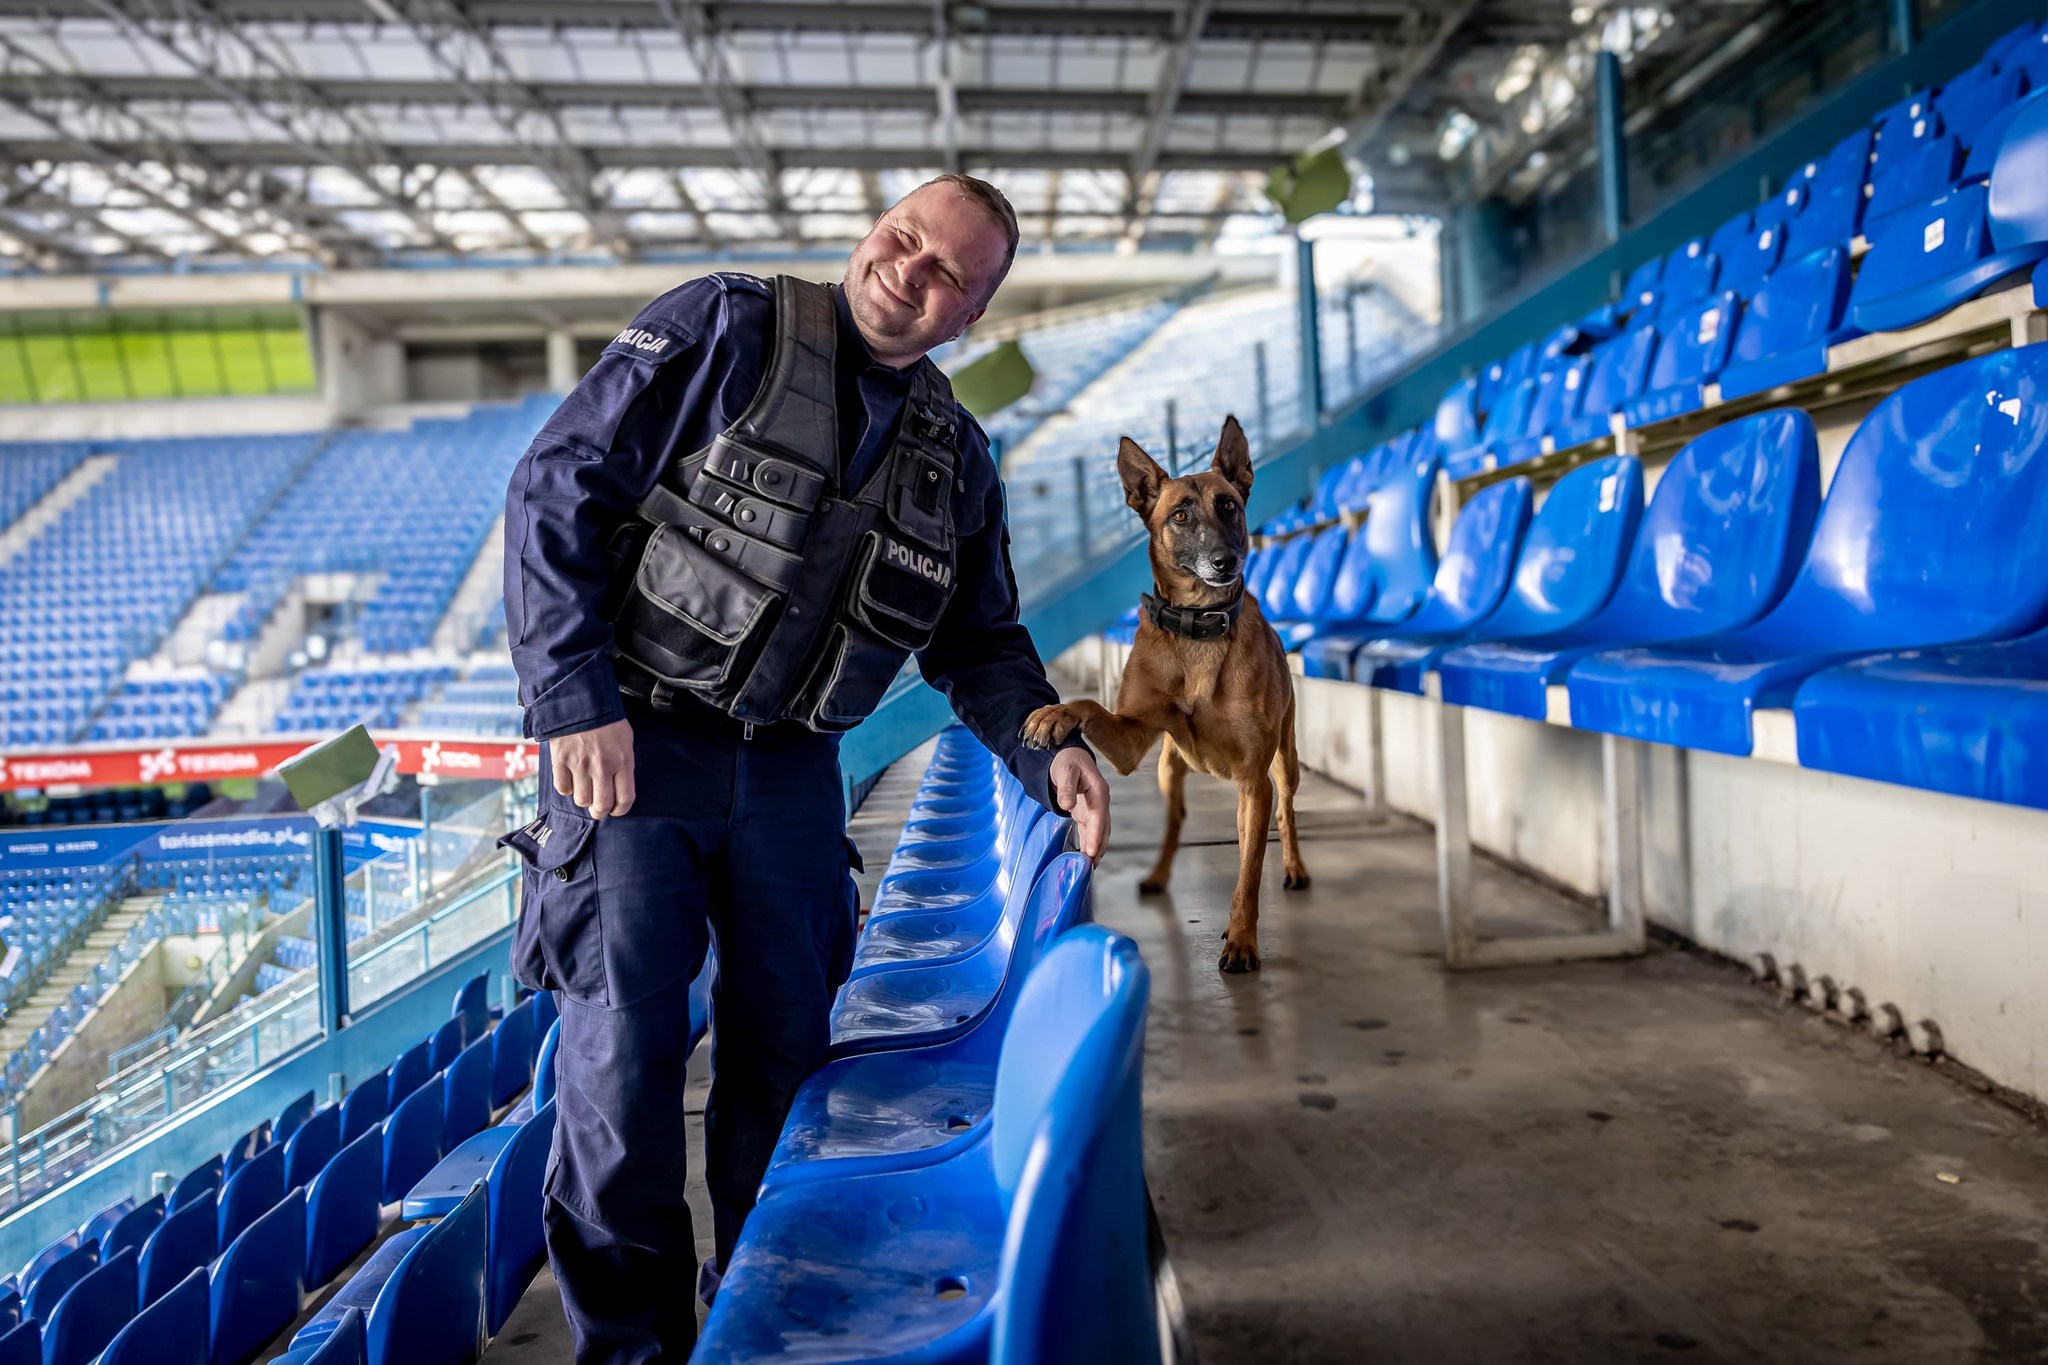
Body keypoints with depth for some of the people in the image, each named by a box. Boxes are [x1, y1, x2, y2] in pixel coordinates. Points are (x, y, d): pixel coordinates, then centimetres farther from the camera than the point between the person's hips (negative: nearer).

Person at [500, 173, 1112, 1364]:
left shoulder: (956, 458, 6)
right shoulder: (723, 330, -8)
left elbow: (980, 642, 13)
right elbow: (559, 486, -12)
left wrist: (1045, 751, -7)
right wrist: (577, 699, -19)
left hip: (790, 771, 5)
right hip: (630, 741, -4)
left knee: (785, 1041, 12)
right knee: (625, 1043, -4)